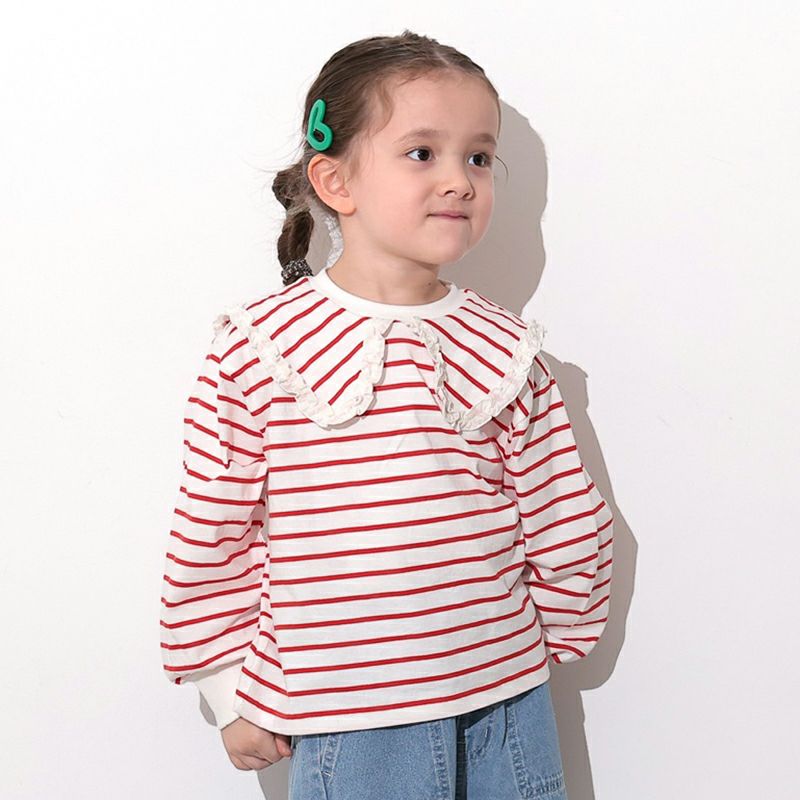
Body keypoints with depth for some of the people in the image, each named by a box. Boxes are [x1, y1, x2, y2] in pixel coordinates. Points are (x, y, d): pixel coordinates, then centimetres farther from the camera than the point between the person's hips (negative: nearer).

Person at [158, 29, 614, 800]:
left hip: (506, 707, 3)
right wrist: (231, 693, 2)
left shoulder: (504, 351, -1)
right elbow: (210, 534, -2)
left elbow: (566, 525, 8)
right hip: (346, 724, -2)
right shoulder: (253, 349, -8)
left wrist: (555, 637, 14)